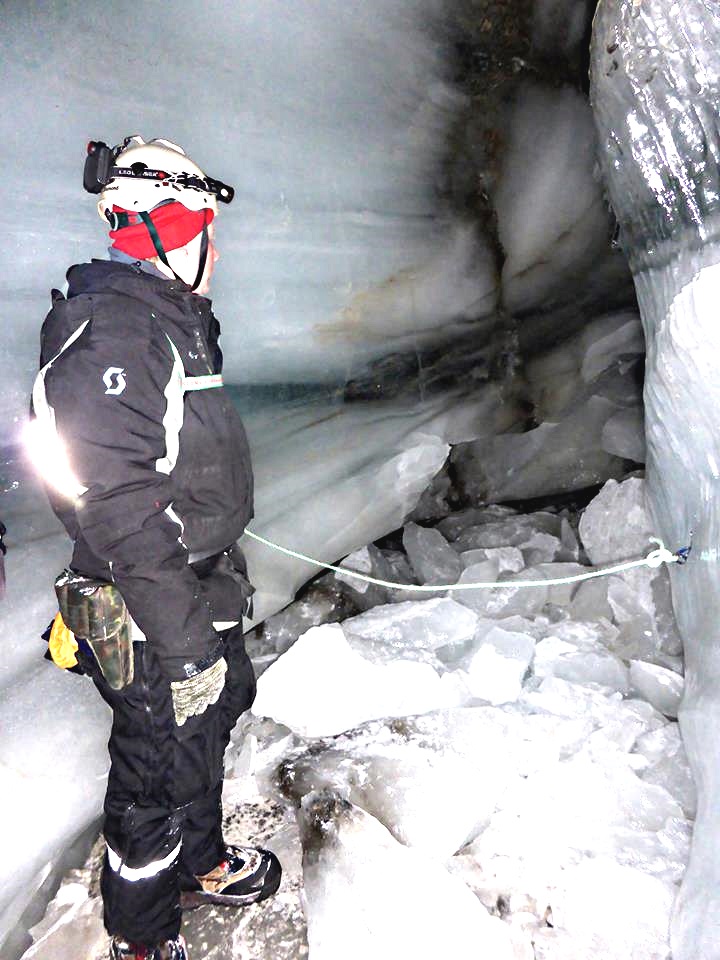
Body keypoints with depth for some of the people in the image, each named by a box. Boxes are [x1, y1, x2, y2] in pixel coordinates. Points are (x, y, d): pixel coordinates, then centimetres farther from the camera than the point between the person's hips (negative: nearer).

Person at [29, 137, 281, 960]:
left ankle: (200, 864, 52)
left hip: (202, 586, 10)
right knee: (162, 763, 9)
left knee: (215, 713, 25)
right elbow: (118, 509, -27)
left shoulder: (164, 316, 10)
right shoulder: (106, 334, -23)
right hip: (154, 615, -10)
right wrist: (186, 642, -24)